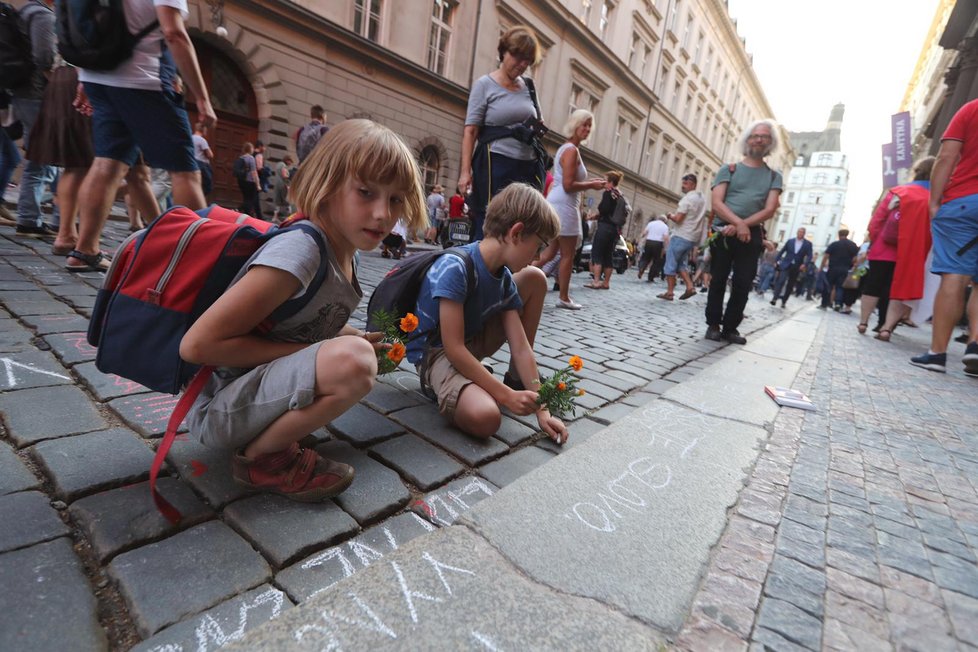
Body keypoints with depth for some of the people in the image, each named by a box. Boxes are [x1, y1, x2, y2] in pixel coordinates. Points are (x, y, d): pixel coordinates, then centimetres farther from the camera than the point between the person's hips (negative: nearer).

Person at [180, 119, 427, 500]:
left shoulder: (343, 253, 1)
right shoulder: (301, 250, -25)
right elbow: (197, 344, -25)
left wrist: (363, 340, -2)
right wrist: (310, 352, -22)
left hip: (255, 390, 9)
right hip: (216, 408, -9)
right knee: (353, 362, -33)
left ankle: (271, 434, 10)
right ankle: (261, 456, -7)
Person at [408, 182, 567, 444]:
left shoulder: (505, 279, -5)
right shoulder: (454, 267, -28)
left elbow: (520, 348, -7)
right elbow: (453, 349, -28)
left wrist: (540, 408, -12)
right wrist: (506, 396, -26)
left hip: (472, 341, 8)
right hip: (436, 352, -8)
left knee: (535, 279, 2)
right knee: (485, 418, -38)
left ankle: (516, 379, 8)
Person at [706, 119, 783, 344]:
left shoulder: (774, 176, 13)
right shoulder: (729, 169, 8)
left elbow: (770, 210, 0)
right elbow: (717, 203, -5)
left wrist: (742, 226, -15)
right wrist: (738, 223, -19)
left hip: (752, 236, 2)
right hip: (723, 233, -2)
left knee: (743, 285, 0)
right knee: (718, 281, 1)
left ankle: (730, 328, 9)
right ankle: (713, 325, 10)